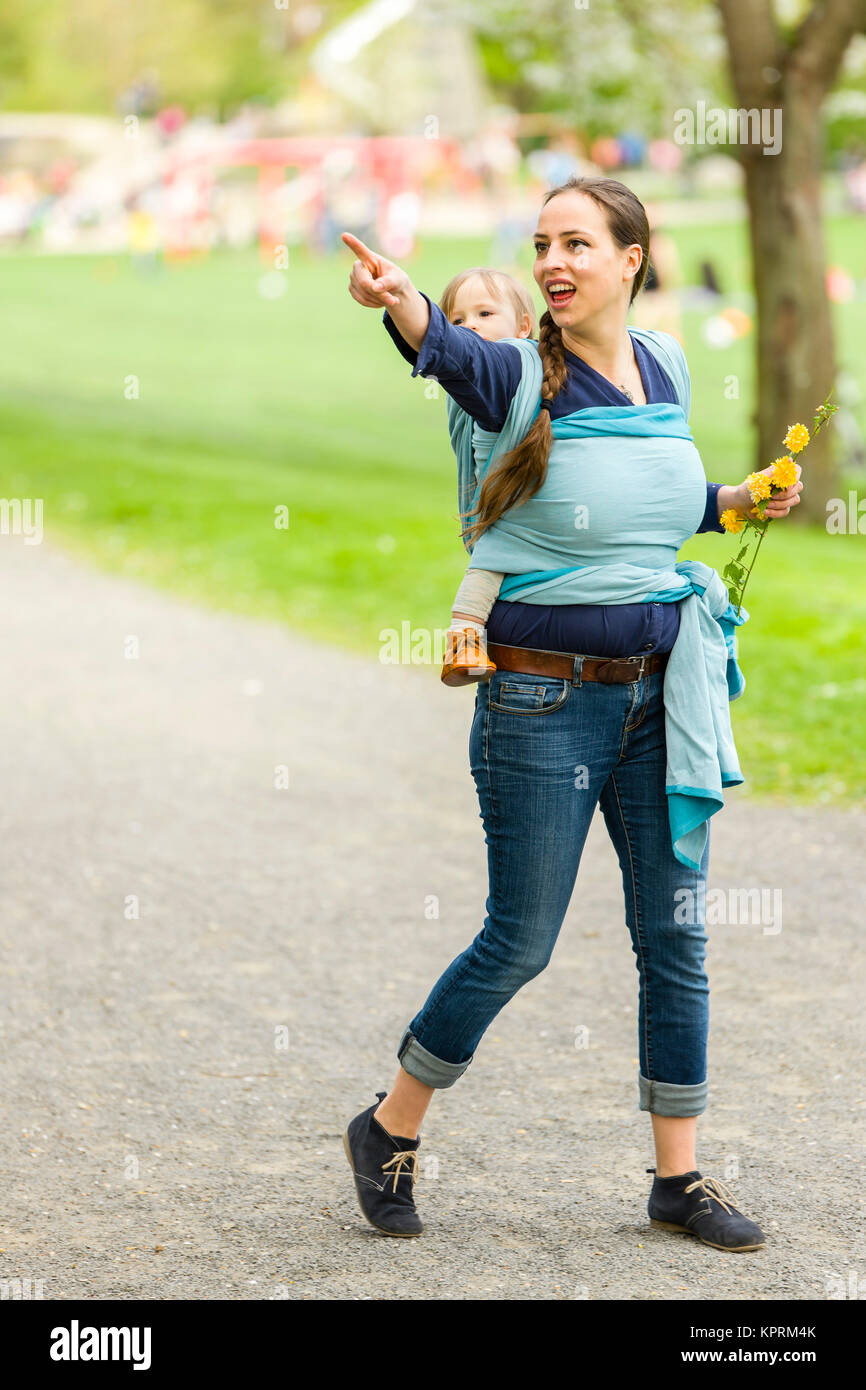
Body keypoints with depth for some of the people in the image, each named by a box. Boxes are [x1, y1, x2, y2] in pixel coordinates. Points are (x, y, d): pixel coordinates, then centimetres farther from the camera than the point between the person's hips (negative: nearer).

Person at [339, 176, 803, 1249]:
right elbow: (447, 350, -37)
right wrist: (400, 302, -56)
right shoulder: (522, 377, -11)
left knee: (675, 937, 7)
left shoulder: (664, 366, 5)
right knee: (519, 944, 1)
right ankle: (388, 1130, 21)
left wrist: (740, 501, 10)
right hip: (545, 701, -5)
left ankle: (679, 1177, 18)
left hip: (657, 694, 5)